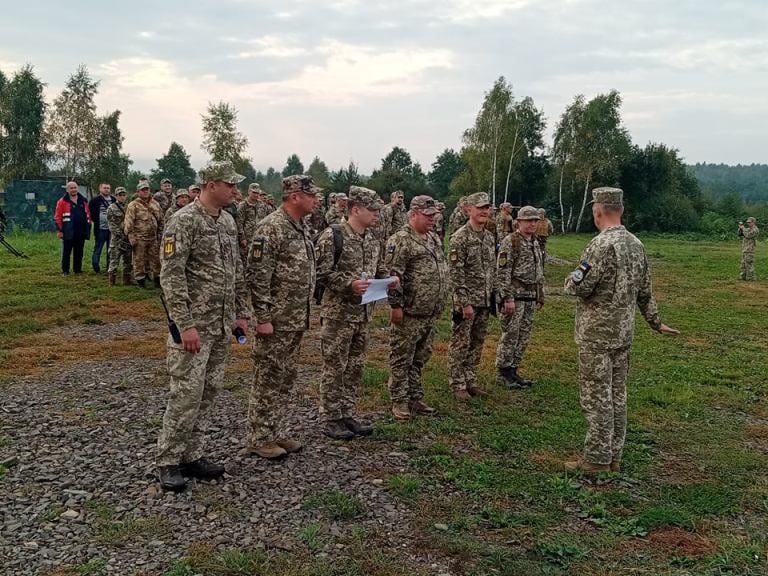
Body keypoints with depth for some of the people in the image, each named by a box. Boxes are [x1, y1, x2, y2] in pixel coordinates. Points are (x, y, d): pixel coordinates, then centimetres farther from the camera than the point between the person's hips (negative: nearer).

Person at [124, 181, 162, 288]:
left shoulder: (155, 204, 11)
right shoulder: (133, 205, -6)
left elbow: (160, 220, 18)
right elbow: (128, 223, -10)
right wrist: (131, 236, -15)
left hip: (153, 237, 5)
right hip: (139, 238, -5)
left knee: (156, 259, 9)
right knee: (139, 260, 2)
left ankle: (157, 279, 19)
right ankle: (140, 280, 11)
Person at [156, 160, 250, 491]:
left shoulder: (228, 222, 11)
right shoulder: (184, 221, -13)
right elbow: (171, 276, -18)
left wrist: (241, 312, 14)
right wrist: (185, 325, -21)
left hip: (222, 325, 8)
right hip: (194, 323, -8)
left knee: (208, 391, 11)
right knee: (187, 392, -6)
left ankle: (192, 455, 22)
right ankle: (168, 461, 8)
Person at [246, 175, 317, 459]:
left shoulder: (300, 228, 13)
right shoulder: (271, 228, -17)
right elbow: (257, 276, -20)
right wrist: (262, 317, -21)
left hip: (296, 320, 9)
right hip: (275, 320, -9)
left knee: (285, 378, 15)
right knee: (267, 379, 0)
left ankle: (277, 432, 25)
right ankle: (259, 439, 11)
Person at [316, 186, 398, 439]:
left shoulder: (373, 240, 11)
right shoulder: (332, 235, -13)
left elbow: (377, 271, 21)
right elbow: (321, 273, -16)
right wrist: (349, 284, -25)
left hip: (363, 313, 7)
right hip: (338, 312, -7)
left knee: (355, 367, 13)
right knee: (334, 367, 1)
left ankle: (348, 415, 24)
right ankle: (331, 420, 10)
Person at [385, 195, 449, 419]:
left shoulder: (435, 239, 14)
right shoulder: (400, 240, -13)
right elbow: (393, 276, -18)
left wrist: (441, 303, 20)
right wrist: (396, 305, -20)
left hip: (431, 313, 8)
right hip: (409, 313, -8)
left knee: (420, 358, 16)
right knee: (402, 359, 2)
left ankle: (416, 398, 25)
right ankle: (400, 401, 11)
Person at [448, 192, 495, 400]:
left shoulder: (489, 237, 10)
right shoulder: (460, 237, -14)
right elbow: (456, 273, -17)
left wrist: (492, 296, 13)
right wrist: (465, 303, -19)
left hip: (485, 301, 7)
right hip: (466, 301, -7)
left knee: (477, 343, 14)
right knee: (460, 344, 2)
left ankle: (471, 381, 25)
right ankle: (458, 385, 12)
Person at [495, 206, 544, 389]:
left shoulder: (535, 243, 14)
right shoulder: (510, 242, -11)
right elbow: (502, 272, -16)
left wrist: (540, 295, 19)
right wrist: (508, 298, -20)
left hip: (530, 298, 8)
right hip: (515, 296, -8)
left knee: (523, 336, 11)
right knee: (510, 336, -4)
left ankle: (513, 370, 19)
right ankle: (503, 373, 5)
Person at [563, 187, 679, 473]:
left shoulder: (601, 245, -19)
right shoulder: (636, 245, 8)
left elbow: (579, 287, -20)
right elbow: (645, 291, 15)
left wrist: (570, 279, 2)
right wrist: (655, 322, 27)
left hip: (596, 333, -8)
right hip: (624, 332, 8)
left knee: (596, 396, -1)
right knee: (617, 395, 13)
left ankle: (597, 458, 5)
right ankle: (614, 456, 22)